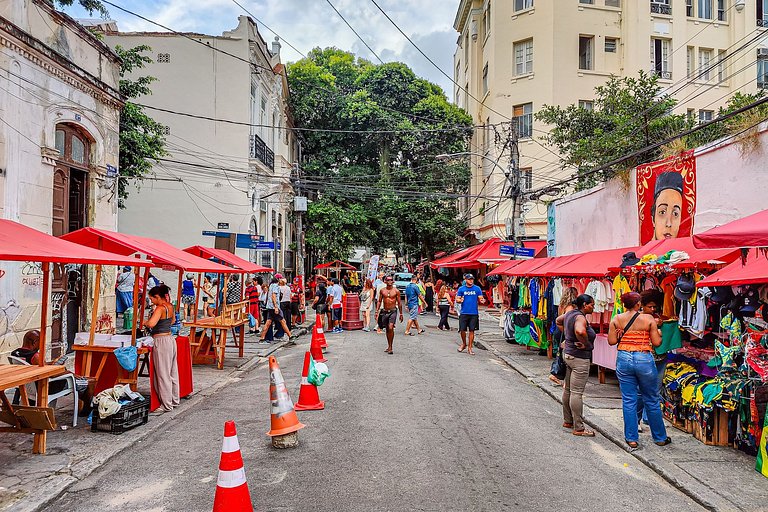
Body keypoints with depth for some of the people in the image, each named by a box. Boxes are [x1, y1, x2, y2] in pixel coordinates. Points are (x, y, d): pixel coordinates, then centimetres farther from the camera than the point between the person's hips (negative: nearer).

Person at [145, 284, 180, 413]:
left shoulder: (160, 308, -17)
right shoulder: (170, 306, 8)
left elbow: (151, 324, -32)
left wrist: (144, 322, -12)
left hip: (161, 341, -9)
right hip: (170, 339, 9)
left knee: (163, 374, 0)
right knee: (172, 372, 16)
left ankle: (166, 405, 7)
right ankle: (174, 400, 26)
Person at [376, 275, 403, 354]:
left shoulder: (396, 291, -2)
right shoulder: (382, 290, 5)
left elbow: (399, 303, 2)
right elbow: (379, 301, 11)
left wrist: (401, 314, 3)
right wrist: (377, 311, 2)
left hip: (393, 311, -3)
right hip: (384, 311, 3)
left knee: (391, 328, -18)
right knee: (387, 329, 13)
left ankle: (390, 347, -11)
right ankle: (389, 346, 26)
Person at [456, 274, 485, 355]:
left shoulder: (477, 289, 5)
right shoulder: (461, 289, 4)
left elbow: (480, 298, 5)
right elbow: (457, 299, 4)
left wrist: (482, 301, -18)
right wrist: (460, 300, -18)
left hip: (474, 313, 0)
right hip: (464, 313, 0)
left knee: (472, 330, 2)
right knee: (462, 330, 1)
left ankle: (469, 348, 11)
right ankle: (464, 344, 27)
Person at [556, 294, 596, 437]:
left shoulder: (570, 313, 8)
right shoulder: (580, 317, -20)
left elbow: (558, 321, 27)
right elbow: (580, 331, -42)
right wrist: (586, 344, -24)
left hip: (568, 354, 10)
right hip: (579, 358, -10)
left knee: (568, 390, 17)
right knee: (577, 393, -5)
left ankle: (567, 421, 29)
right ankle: (579, 428, 0)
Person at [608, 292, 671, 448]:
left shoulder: (616, 319, 0)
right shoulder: (648, 318, -5)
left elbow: (612, 341, -1)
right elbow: (656, 343, -4)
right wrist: (659, 333, 16)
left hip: (624, 360, 2)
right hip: (644, 360, -2)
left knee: (629, 400, 8)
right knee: (652, 400, 12)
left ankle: (631, 438, 13)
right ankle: (660, 438, 25)